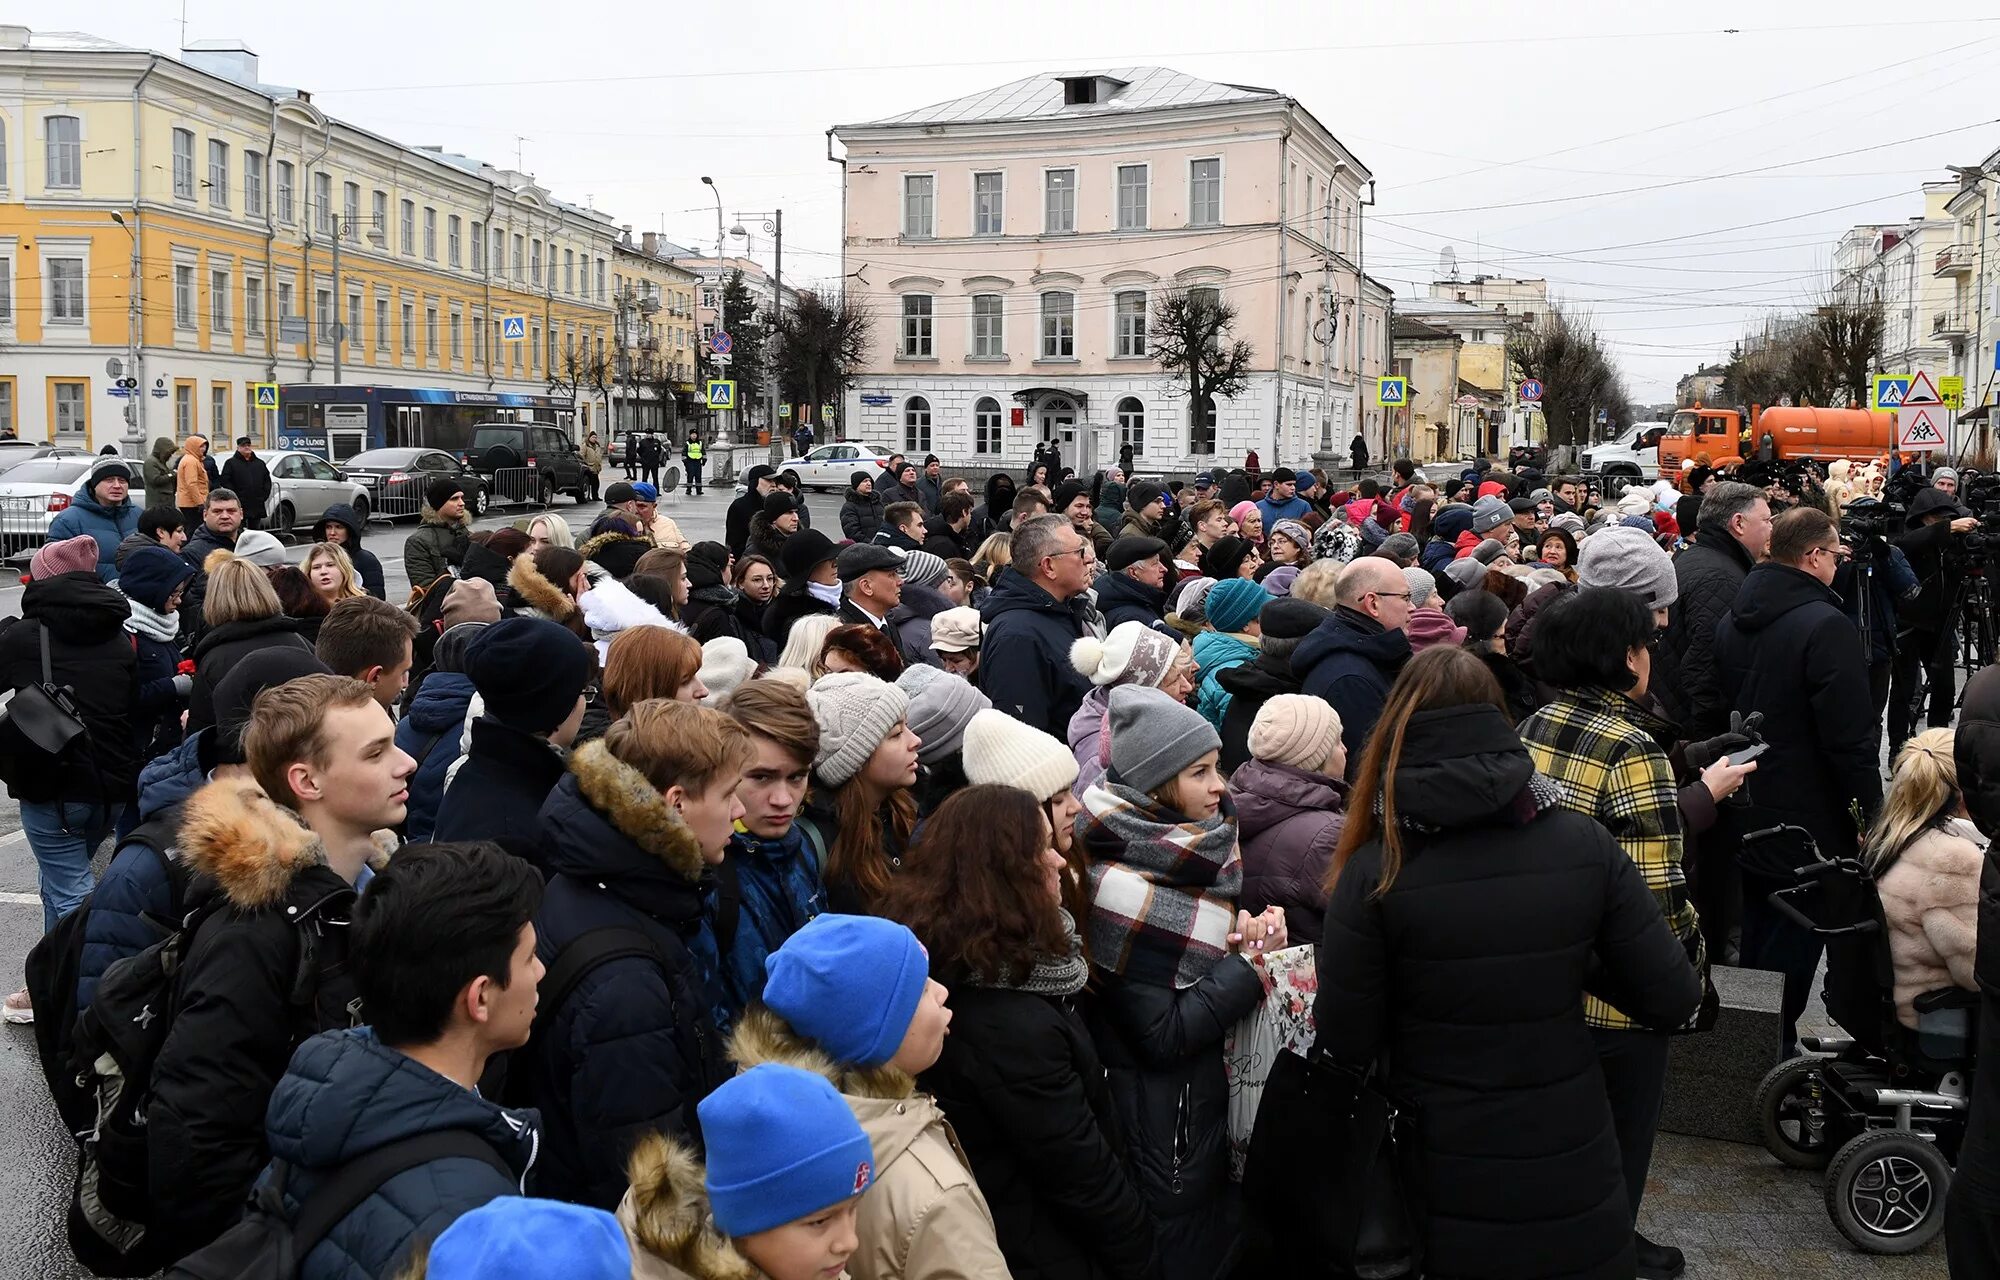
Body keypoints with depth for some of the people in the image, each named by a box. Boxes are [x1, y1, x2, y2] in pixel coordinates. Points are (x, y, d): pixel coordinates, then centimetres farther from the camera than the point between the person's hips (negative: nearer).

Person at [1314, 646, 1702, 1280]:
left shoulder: (1375, 869, -16)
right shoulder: (1586, 845, -11)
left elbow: (1346, 1045, -12)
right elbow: (1673, 1000, -6)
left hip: (1441, 1188, -1)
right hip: (1572, 1179, 1)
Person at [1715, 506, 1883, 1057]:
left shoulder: (1732, 620, 6)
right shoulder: (1824, 625, -21)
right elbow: (1849, 737, -22)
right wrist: (1869, 816, -13)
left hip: (1747, 815, 8)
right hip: (1809, 823, -8)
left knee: (1756, 939, 20)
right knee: (1792, 949, 3)